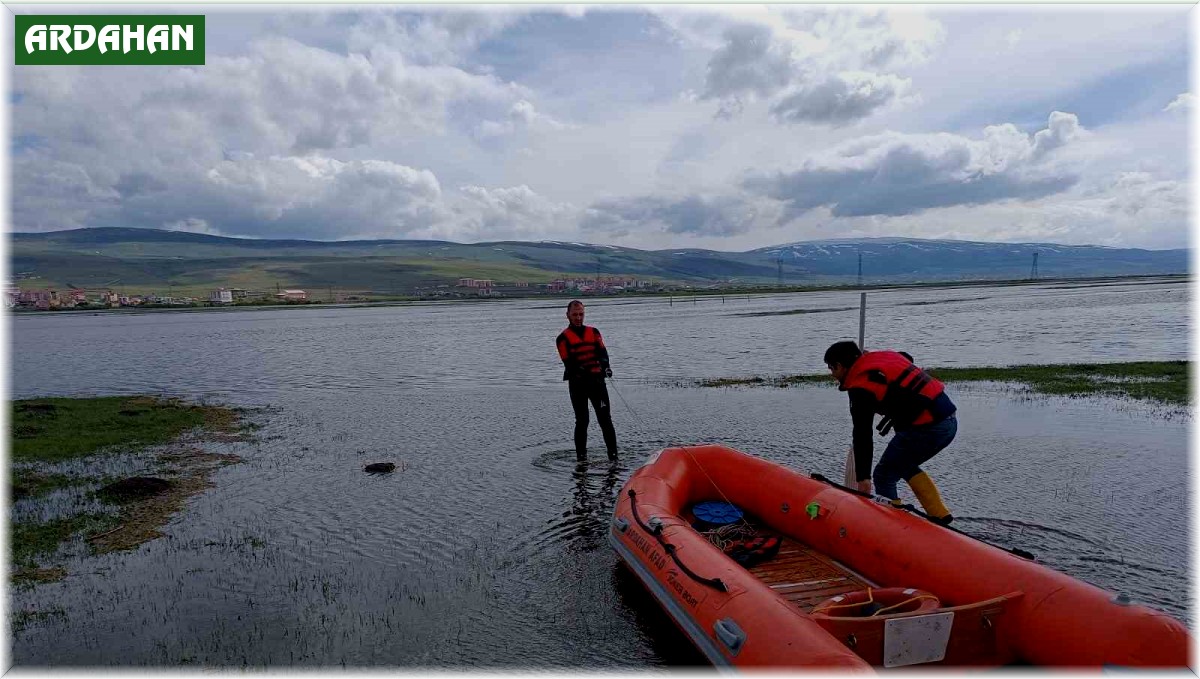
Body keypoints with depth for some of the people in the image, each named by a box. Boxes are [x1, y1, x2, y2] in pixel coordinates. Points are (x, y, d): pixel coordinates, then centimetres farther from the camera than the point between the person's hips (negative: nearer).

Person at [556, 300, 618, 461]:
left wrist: (605, 366, -20)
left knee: (605, 419, -2)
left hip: (597, 380, 2)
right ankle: (581, 456, 12)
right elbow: (569, 363, -7)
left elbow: (602, 351, 1)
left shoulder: (593, 332, 13)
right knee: (582, 421, 3)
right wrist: (583, 373, -22)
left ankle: (613, 454, 0)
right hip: (577, 384, -2)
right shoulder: (563, 338, 2)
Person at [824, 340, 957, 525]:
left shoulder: (860, 387, -9)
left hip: (927, 428, -9)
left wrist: (863, 477, -11)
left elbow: (862, 435, -13)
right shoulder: (883, 356, 14)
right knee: (905, 466, 27)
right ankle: (939, 515, 24)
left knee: (884, 475, 4)